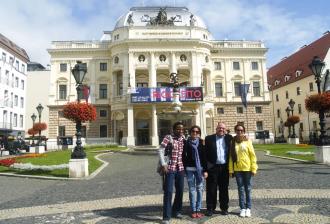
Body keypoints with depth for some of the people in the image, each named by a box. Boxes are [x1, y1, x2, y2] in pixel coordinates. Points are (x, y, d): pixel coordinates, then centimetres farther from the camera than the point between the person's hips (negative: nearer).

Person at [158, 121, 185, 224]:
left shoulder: (183, 138, 7)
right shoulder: (168, 137, -8)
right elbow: (160, 150, -13)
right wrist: (163, 164, -19)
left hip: (180, 168, 5)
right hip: (170, 168, -5)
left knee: (180, 191, 14)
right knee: (168, 191, -5)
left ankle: (176, 211, 33)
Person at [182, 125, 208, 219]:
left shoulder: (201, 142, 2)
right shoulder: (186, 143, 3)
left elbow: (204, 156, 0)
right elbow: (184, 157, 5)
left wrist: (205, 170, -4)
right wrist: (184, 168, 0)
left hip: (200, 168, 0)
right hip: (189, 168, 0)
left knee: (199, 188, 4)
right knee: (192, 189, 4)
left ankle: (198, 210, 13)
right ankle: (193, 210, 11)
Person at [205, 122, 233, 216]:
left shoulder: (229, 138, 8)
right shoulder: (209, 138, 2)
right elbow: (205, 153, -3)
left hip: (225, 167, 2)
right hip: (213, 167, -1)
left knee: (224, 189, 11)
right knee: (211, 189, 5)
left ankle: (224, 208, 24)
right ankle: (210, 208, 16)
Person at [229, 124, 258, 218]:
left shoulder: (247, 141, -4)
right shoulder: (233, 142, 1)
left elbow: (252, 155, -3)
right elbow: (231, 157, 2)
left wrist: (254, 168, -8)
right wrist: (231, 170, -2)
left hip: (247, 168, -1)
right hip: (237, 169, 1)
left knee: (248, 189, 9)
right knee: (240, 189, 8)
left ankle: (248, 208, 20)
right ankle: (242, 208, 18)